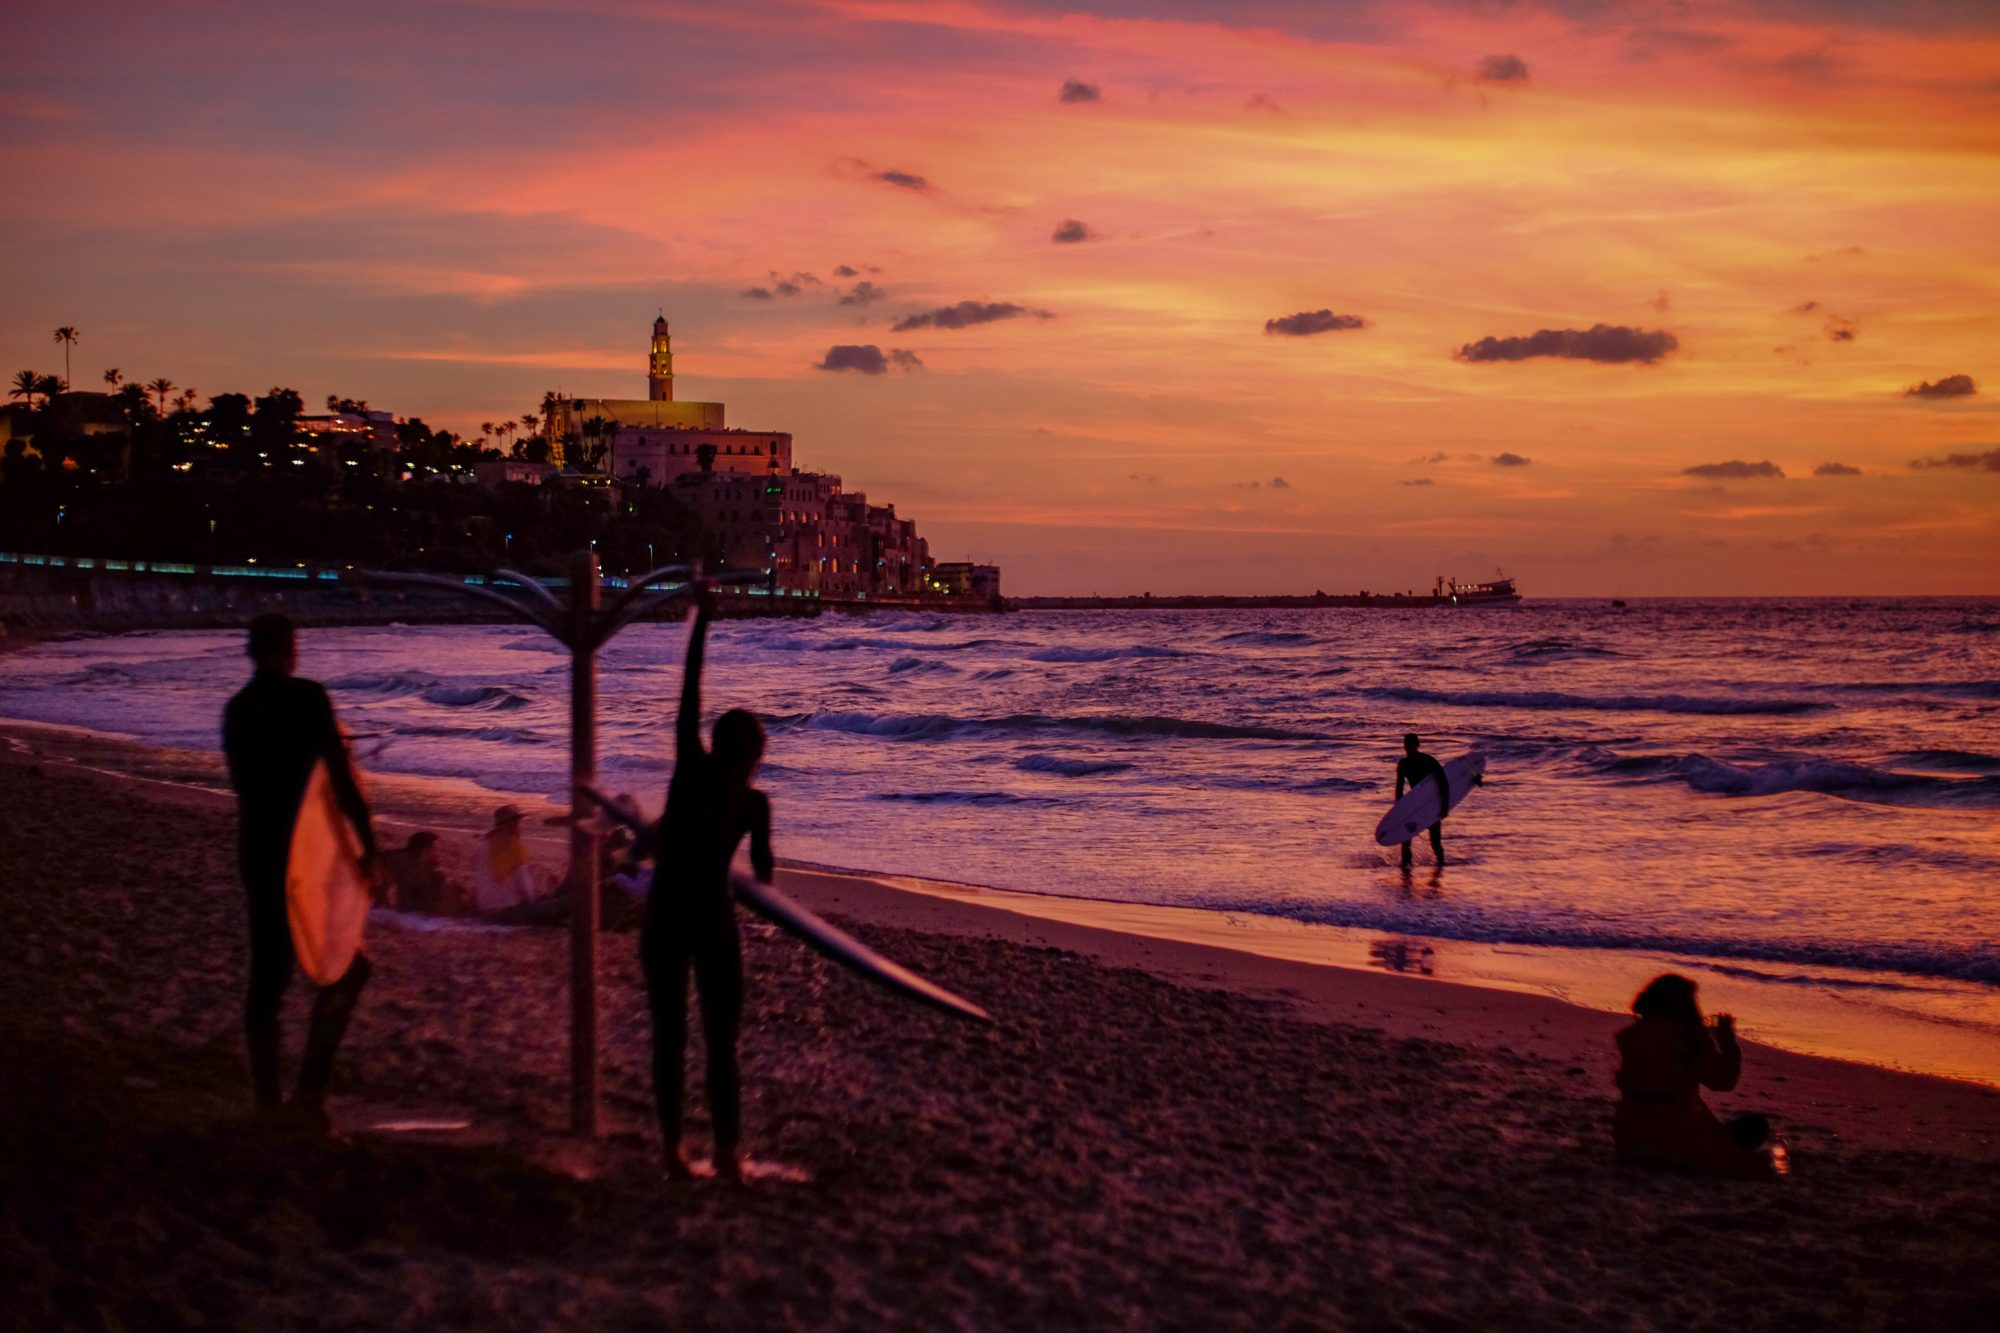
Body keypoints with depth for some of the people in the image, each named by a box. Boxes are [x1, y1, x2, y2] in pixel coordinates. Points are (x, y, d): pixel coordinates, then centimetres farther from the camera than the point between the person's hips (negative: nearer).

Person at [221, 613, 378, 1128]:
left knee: (267, 975, 11)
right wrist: (368, 845, -11)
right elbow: (341, 776, -15)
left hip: (256, 850, 6)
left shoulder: (237, 708, 9)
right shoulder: (306, 697, -11)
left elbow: (245, 780, 16)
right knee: (345, 968, 5)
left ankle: (267, 1099, 13)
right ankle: (311, 1086, -6)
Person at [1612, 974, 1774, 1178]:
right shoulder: (1690, 1038, -14)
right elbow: (1724, 1079, -7)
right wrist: (1727, 1037, 5)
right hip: (1673, 1137, -7)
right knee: (1756, 1126, 7)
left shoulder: (1632, 1036, 2)